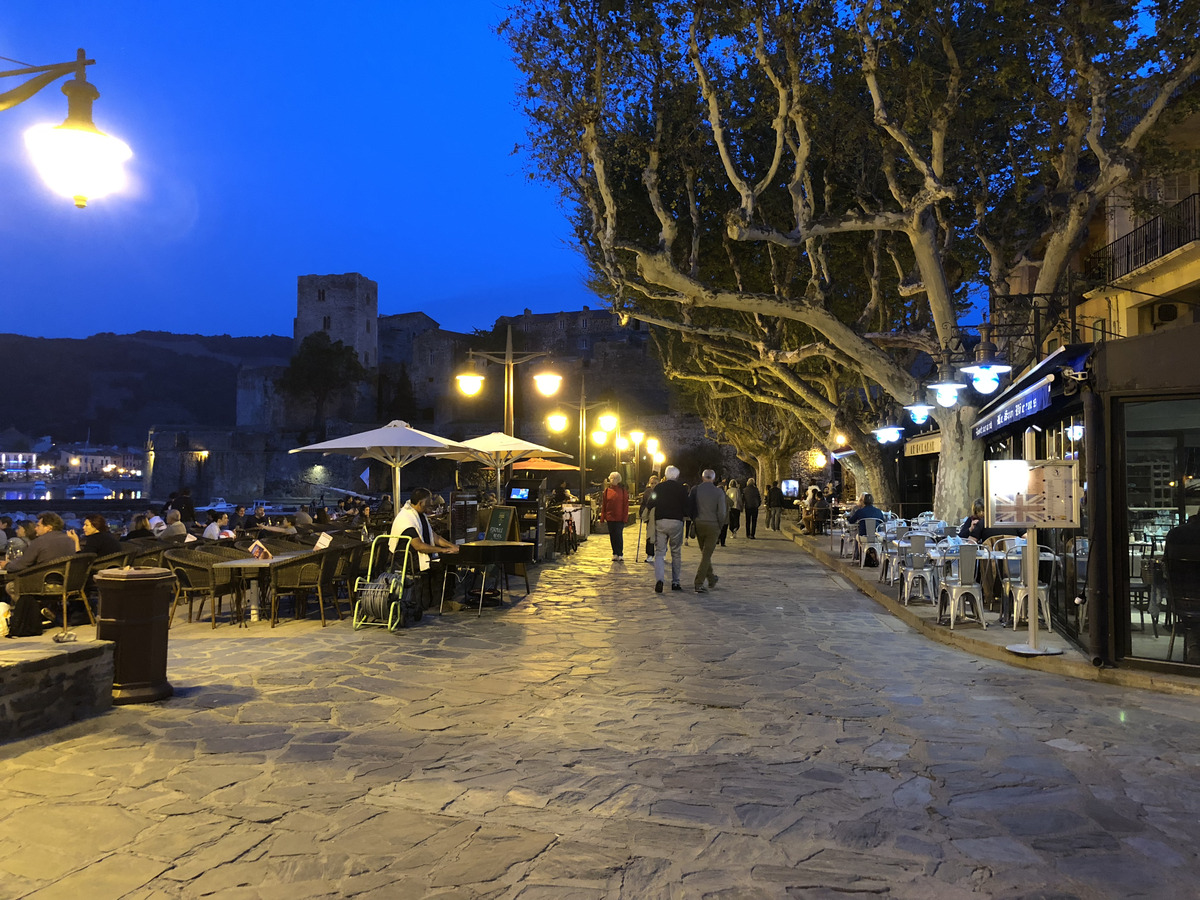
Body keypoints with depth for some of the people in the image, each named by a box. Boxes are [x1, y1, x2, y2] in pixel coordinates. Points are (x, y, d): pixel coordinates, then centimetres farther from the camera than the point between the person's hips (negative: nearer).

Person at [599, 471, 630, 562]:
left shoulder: (623, 490, 0)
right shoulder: (607, 490, 5)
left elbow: (626, 504, 0)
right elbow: (603, 504, 7)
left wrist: (625, 517, -7)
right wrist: (602, 517, 3)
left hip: (619, 518, -3)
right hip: (610, 517, 3)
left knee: (619, 535, -4)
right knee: (612, 536, 7)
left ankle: (620, 554, 4)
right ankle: (615, 554, 17)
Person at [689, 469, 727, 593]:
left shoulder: (695, 490, -2)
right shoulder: (719, 492, -6)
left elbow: (689, 506, -1)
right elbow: (722, 512, -9)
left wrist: (694, 520, 12)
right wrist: (719, 525, 6)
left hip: (698, 525, 3)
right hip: (712, 526, -3)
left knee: (705, 553, 20)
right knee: (706, 555, 1)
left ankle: (711, 579, 34)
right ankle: (699, 584, -5)